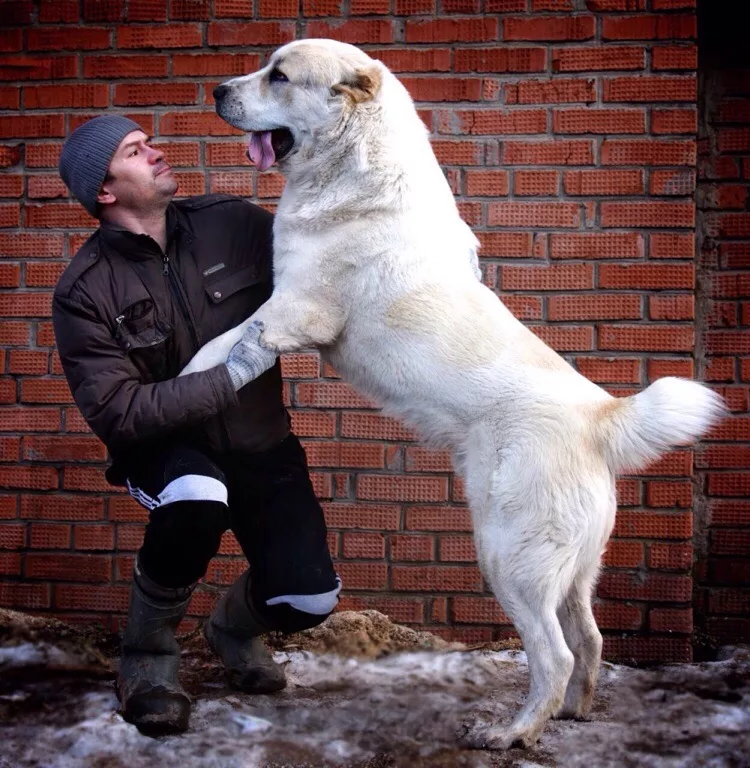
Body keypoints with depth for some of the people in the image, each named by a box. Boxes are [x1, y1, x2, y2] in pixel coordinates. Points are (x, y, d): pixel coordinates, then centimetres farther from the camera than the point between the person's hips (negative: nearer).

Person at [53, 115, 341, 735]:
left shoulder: (231, 222, -7)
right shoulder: (86, 291, -15)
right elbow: (117, 413, -21)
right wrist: (231, 375, -28)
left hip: (261, 444, 3)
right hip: (166, 448, -3)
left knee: (309, 599, -12)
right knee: (196, 503, -38)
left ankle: (235, 626, 28)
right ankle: (149, 650, -9)